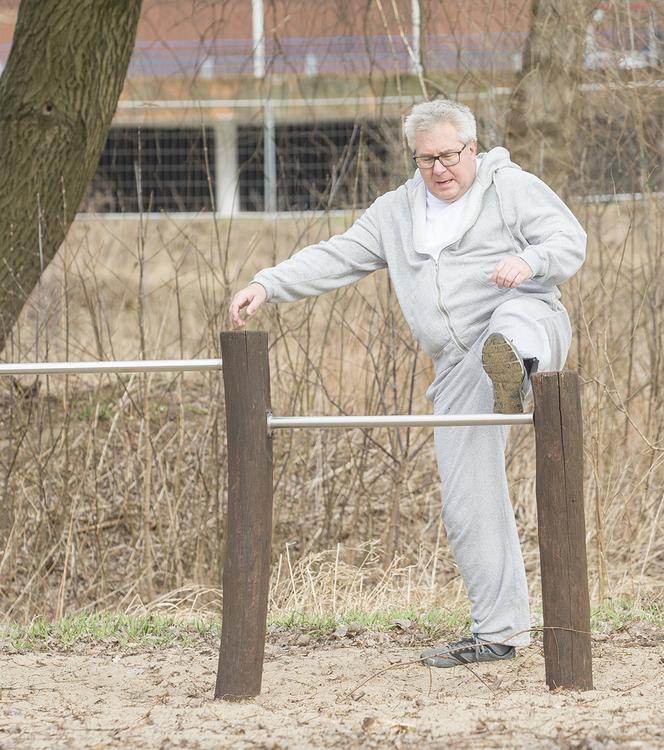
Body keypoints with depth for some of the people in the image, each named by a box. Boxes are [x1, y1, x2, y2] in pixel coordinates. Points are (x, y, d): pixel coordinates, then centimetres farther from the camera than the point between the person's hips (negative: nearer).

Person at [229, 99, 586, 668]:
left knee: (513, 323, -43)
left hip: (531, 323, -5)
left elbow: (570, 242, -7)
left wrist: (530, 260, -29)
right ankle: (500, 629, 6)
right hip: (459, 370, 5)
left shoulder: (514, 188, 4)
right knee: (469, 503, 0)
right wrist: (268, 285, 6)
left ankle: (515, 364, -79)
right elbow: (336, 258, 19)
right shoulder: (396, 211, 20)